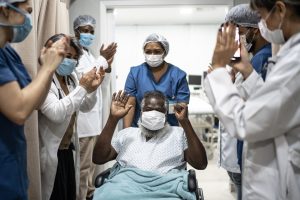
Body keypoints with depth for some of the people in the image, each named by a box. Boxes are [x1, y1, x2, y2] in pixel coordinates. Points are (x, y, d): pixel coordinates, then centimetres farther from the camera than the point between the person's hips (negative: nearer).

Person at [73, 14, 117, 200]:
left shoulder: (92, 57, 18)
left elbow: (103, 91, 17)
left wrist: (107, 68, 3)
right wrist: (102, 60, -13)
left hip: (95, 118, 9)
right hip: (83, 119, -9)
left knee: (91, 164, 19)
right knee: (82, 166, -4)